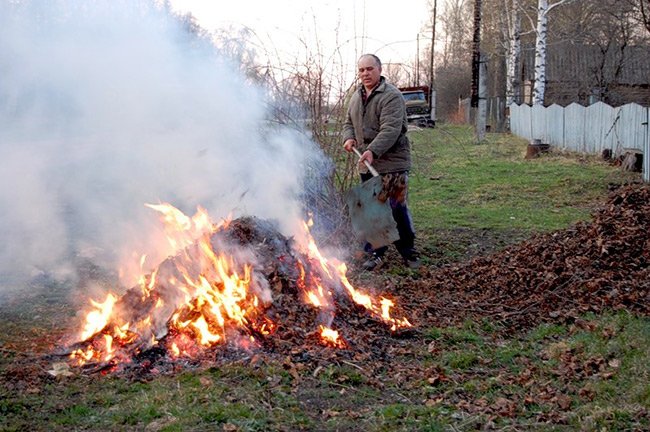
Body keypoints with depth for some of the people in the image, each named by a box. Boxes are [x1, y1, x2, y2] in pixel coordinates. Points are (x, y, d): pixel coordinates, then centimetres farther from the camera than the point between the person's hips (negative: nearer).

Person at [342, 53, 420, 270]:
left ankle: (408, 252, 13)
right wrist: (349, 137, 2)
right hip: (366, 163, 7)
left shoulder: (391, 96, -12)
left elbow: (391, 129, -23)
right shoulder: (356, 97, 14)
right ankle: (375, 253, 18)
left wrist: (373, 150, -34)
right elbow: (349, 123, 24)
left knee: (397, 209, -3)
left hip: (392, 163, -7)